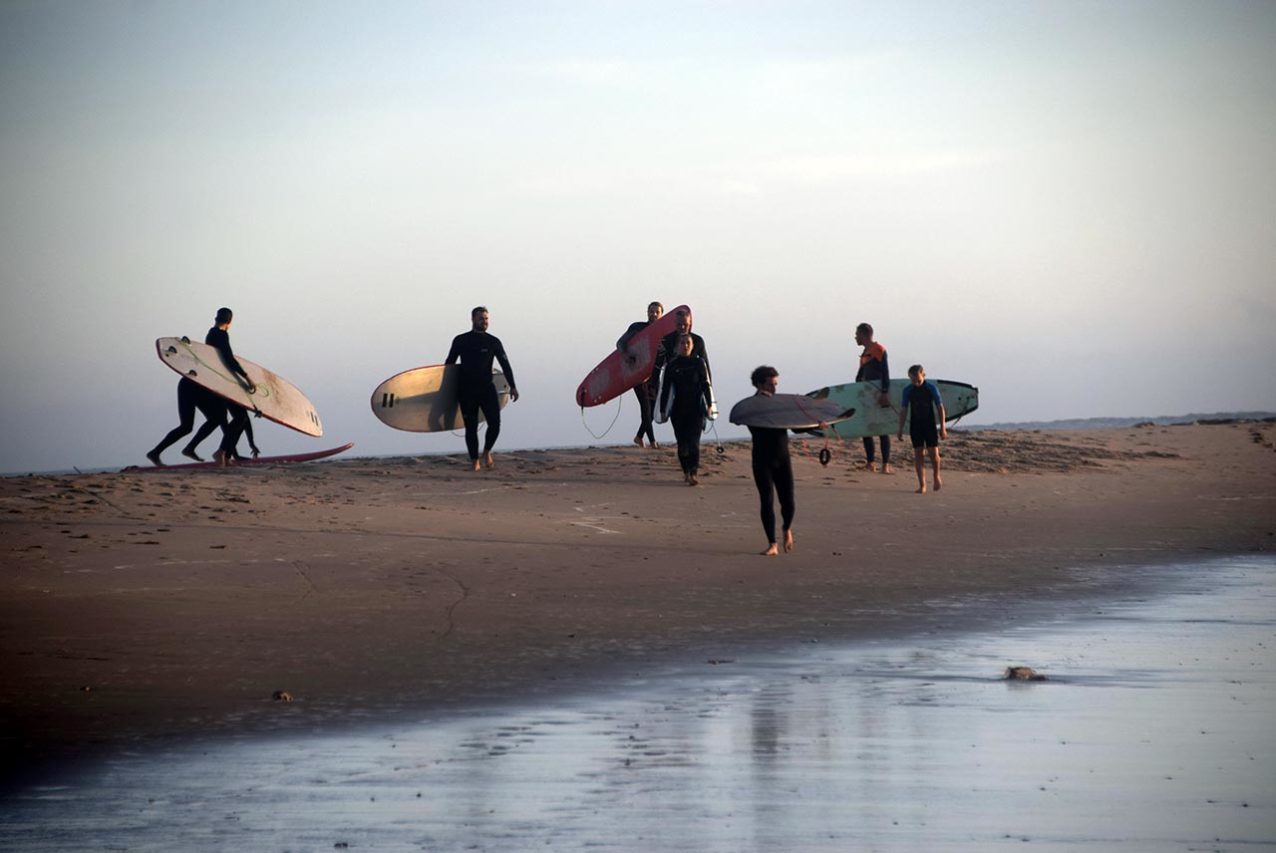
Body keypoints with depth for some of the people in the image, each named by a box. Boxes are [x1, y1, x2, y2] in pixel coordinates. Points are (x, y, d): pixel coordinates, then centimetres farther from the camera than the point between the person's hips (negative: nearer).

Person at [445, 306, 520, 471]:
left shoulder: (493, 342, 6)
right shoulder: (460, 341, 5)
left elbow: (505, 364, 7)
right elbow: (449, 364, 11)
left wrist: (512, 386, -1)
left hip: (487, 388, 0)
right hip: (466, 390, 0)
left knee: (495, 423, -11)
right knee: (471, 427, 0)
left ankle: (487, 451, 14)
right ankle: (474, 461, 9)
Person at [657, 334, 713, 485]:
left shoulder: (699, 363, 3)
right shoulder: (671, 365, 4)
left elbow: (706, 385, 5)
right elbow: (665, 389, 6)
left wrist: (709, 405, 0)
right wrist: (663, 411, 4)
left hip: (696, 409, -1)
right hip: (678, 409, 1)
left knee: (693, 441, -11)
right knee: (682, 442, 4)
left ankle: (694, 473, -18)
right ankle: (686, 471, 19)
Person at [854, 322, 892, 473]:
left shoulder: (879, 350, -11)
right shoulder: (865, 353, 16)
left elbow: (885, 373, -20)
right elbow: (860, 376, 22)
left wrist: (885, 393, -28)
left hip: (879, 394, -9)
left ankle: (886, 465, -5)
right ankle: (870, 463, 11)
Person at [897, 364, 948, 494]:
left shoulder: (931, 388, -6)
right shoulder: (908, 391, -1)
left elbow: (940, 408, -3)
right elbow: (903, 410, 6)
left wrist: (942, 427, -6)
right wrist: (900, 429, 4)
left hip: (929, 424, -1)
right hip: (915, 424, 1)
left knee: (934, 453, -5)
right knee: (919, 455, -3)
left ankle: (936, 477, 24)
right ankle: (922, 486, -3)